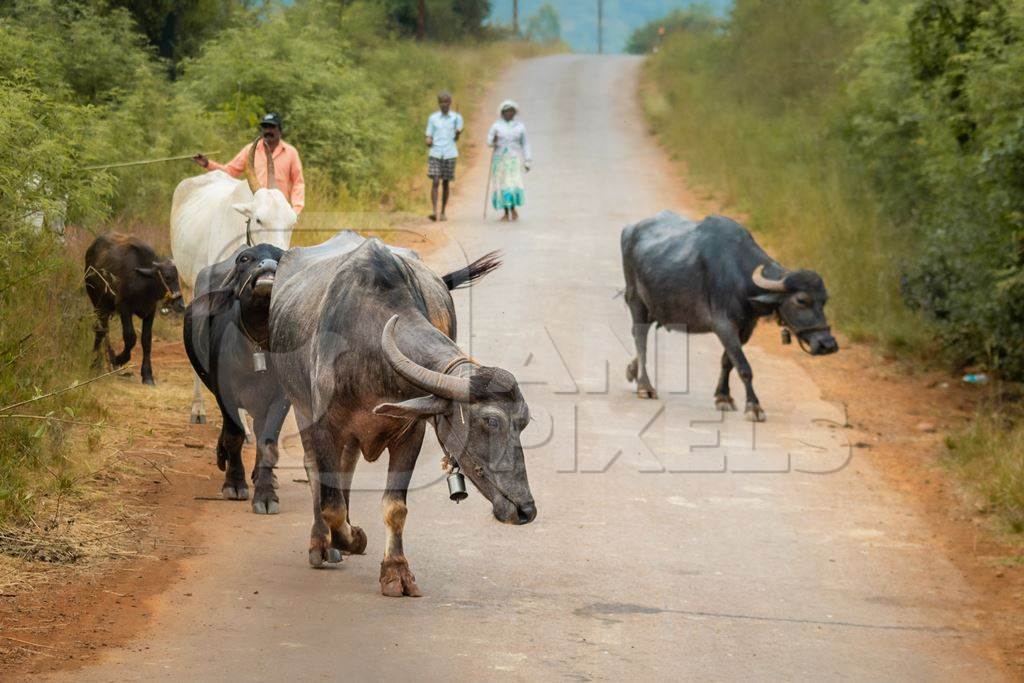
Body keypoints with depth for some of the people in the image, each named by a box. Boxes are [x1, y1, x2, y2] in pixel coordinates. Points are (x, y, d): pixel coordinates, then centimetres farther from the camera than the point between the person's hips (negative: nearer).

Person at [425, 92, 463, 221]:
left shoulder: (456, 117, 4)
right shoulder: (433, 118, 5)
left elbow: (456, 138, 6)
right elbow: (429, 137, 6)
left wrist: (458, 133, -15)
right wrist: (428, 142, -16)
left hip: (450, 154, 1)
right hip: (435, 154, 0)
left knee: (445, 183, 7)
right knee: (435, 182, -12)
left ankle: (443, 212, 17)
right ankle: (435, 212, -17)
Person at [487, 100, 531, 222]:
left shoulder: (520, 127, 4)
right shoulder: (496, 126, 4)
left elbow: (525, 145, 7)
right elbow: (489, 141, 0)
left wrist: (527, 162, 3)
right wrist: (493, 142, -24)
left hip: (514, 159, -1)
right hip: (499, 158, 1)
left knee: (513, 184, -16)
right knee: (502, 185, 0)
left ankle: (513, 208, 2)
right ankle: (506, 213, 10)